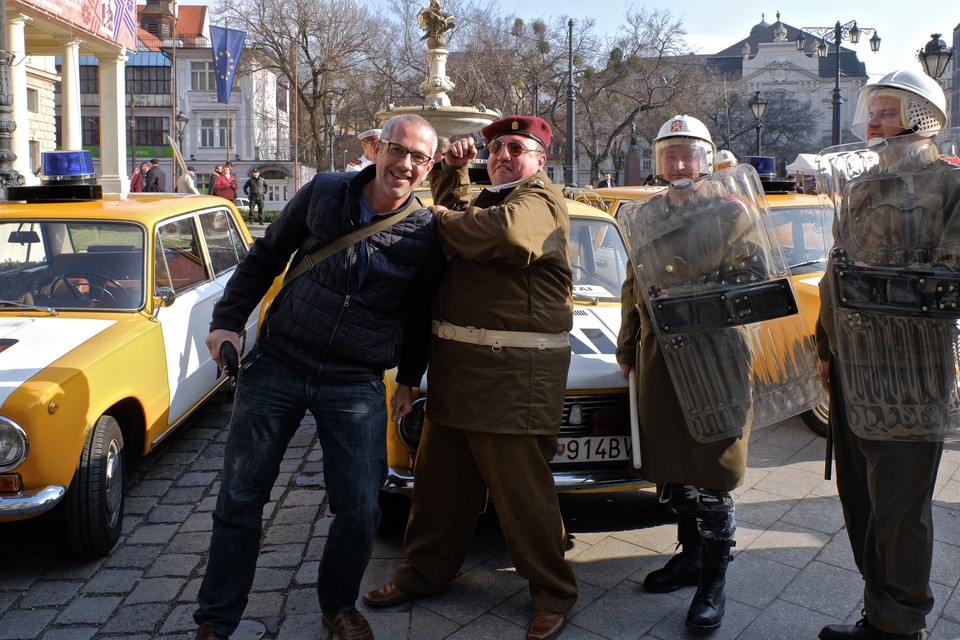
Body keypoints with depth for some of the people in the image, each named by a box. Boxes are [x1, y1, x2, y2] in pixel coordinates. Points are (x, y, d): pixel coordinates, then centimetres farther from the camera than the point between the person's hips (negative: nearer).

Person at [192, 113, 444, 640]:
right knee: (240, 500, 7)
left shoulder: (426, 234, -2)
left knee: (360, 511, 1)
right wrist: (227, 321, 2)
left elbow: (420, 314, 10)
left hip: (356, 386, 0)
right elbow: (265, 257, 8)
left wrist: (410, 381, 15)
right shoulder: (323, 193, -1)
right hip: (276, 367, 1)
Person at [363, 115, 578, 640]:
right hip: (458, 363, 9)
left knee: (521, 488, -3)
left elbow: (508, 233, -27)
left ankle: (552, 593, 14)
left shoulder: (539, 199, -7)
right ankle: (424, 571, 31)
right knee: (441, 478, 16)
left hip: (514, 371, -9)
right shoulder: (491, 200, 23)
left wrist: (442, 218, -11)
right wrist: (454, 172, 14)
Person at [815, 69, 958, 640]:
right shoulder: (860, 188, 18)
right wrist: (826, 348, 18)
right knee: (859, 496, 13)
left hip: (910, 371, -7)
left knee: (900, 507, 0)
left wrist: (890, 286, -23)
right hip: (852, 368, 7)